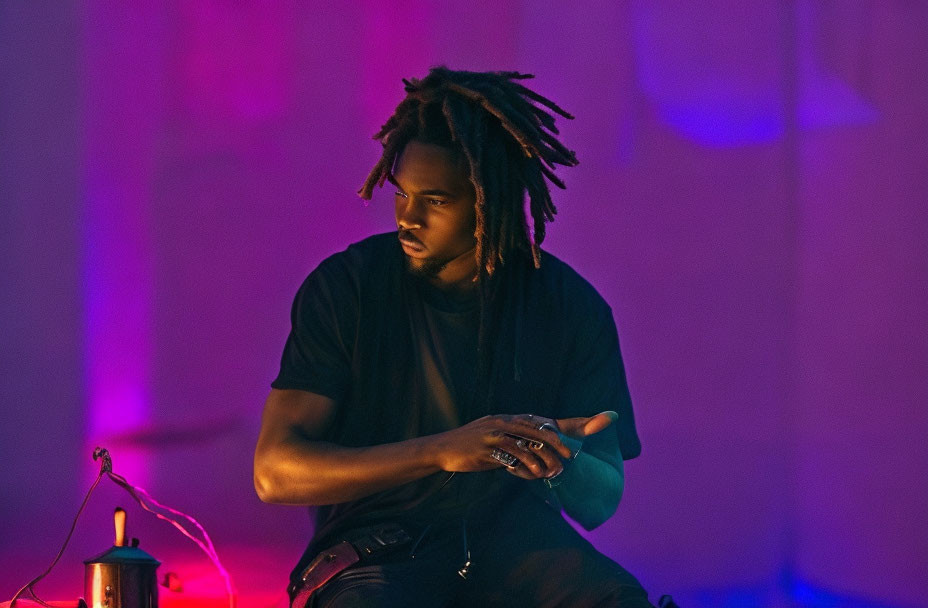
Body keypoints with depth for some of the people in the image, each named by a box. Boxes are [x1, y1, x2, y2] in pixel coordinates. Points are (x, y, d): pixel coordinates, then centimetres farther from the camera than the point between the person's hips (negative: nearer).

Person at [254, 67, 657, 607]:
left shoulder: (571, 306, 0)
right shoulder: (346, 288, -5)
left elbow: (600, 502, 2)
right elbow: (275, 470, -13)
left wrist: (554, 455, -24)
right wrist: (442, 451, -25)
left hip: (513, 541, 1)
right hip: (377, 559, -1)